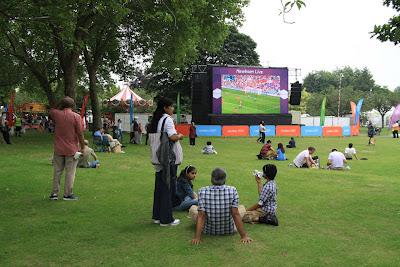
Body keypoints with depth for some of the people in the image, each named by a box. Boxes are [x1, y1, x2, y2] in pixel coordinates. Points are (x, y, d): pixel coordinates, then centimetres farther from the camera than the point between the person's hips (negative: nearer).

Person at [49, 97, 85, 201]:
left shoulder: (57, 114, -2)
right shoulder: (76, 116, -10)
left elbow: (50, 111, 23)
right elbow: (80, 133, -9)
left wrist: (59, 107, 20)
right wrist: (82, 146, -1)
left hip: (58, 149, 3)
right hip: (71, 149, -3)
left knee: (57, 171, 12)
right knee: (70, 173, 4)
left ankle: (54, 193, 17)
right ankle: (68, 194, 8)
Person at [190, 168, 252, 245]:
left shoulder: (203, 191, -18)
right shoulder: (232, 191, -17)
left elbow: (201, 215, -20)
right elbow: (236, 214, -19)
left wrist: (197, 237, -18)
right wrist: (244, 236, -14)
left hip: (209, 231, 0)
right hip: (229, 230, 1)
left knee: (192, 208, 24)